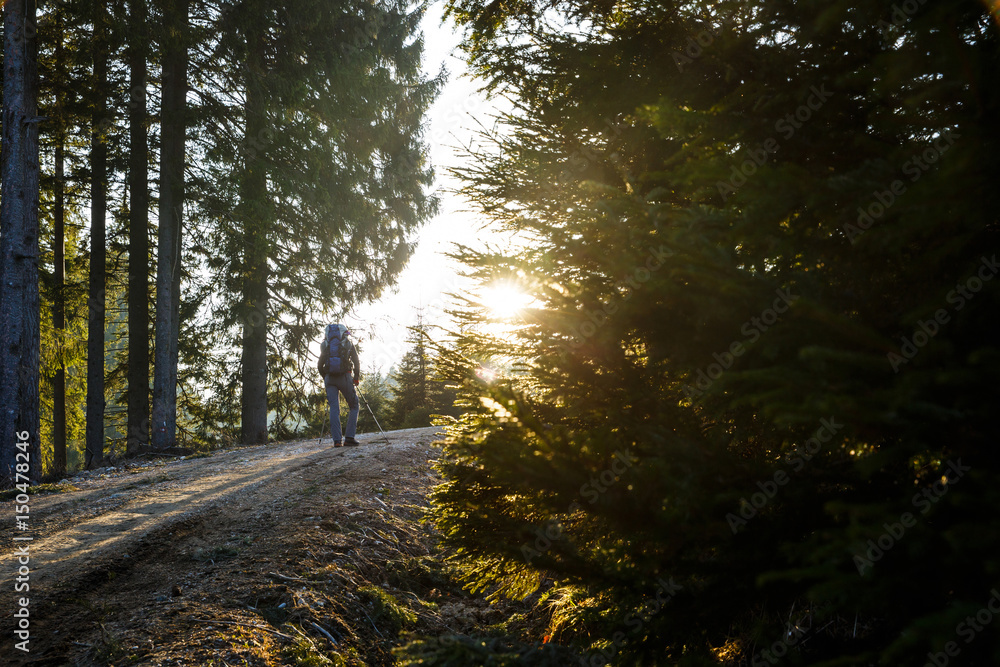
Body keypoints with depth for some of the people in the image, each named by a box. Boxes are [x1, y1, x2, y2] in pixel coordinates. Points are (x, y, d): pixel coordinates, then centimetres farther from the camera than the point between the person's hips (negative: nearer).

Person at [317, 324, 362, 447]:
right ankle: (349, 437, -4)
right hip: (345, 377, -2)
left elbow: (320, 366, 11)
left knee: (334, 409, 3)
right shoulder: (348, 344, 9)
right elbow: (356, 362, 8)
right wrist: (357, 377, 20)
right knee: (354, 406, 9)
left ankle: (337, 440, -6)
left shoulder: (325, 345, 14)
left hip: (330, 378, 2)